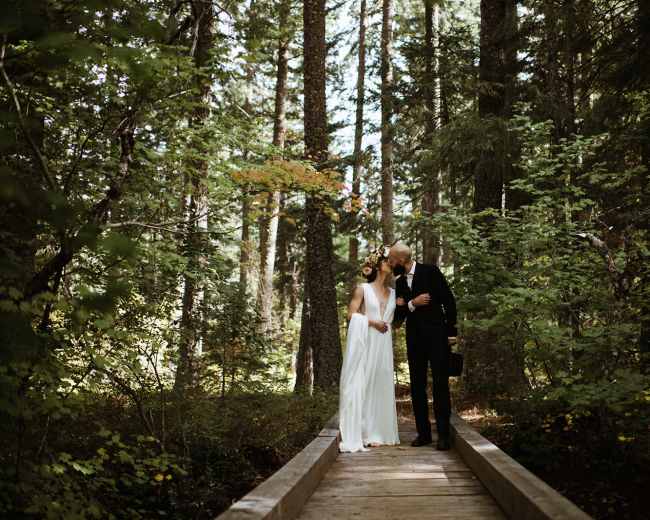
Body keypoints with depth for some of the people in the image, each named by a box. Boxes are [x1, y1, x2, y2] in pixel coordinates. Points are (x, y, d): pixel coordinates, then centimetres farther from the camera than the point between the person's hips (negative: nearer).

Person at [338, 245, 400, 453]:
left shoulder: (393, 293, 16)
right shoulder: (363, 289, 1)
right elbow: (351, 314, -3)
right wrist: (371, 322, -9)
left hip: (383, 345, 5)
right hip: (364, 343, -5)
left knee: (381, 386, 4)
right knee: (360, 386, -7)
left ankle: (377, 433, 11)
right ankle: (355, 435, -6)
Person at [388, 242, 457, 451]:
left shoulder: (430, 271, -4)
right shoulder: (399, 282, 11)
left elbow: (449, 300, -5)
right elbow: (398, 316, 8)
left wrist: (451, 332, -7)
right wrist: (412, 304, -12)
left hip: (437, 335, -6)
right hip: (414, 338, 6)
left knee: (441, 385, -5)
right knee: (417, 386, 6)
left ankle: (443, 434, -2)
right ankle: (423, 433, 13)